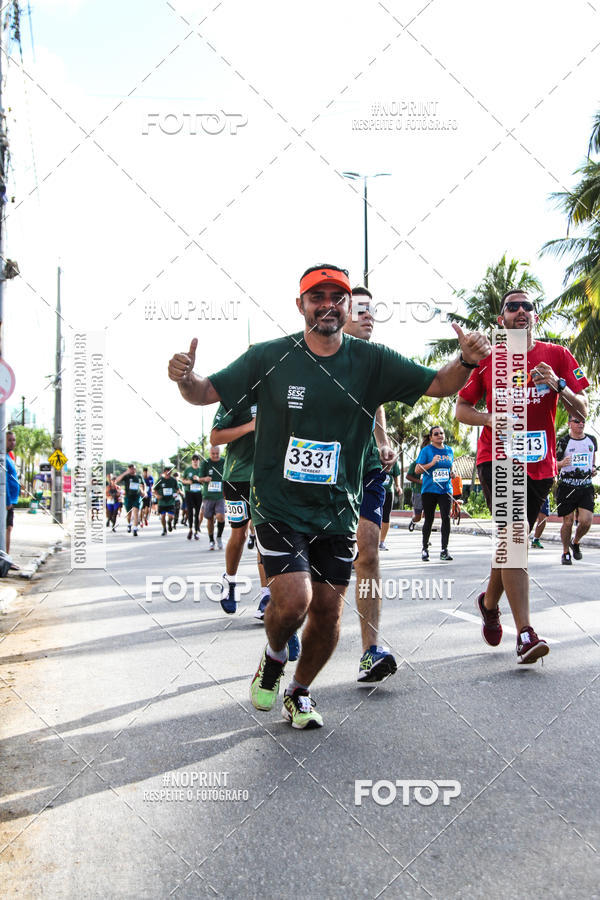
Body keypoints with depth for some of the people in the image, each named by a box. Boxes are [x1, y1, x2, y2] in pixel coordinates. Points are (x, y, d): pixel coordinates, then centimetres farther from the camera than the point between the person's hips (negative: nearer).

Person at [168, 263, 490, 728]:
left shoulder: (373, 361, -1)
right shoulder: (268, 357, -5)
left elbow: (439, 384, -1)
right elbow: (207, 393, -1)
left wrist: (467, 361, -23)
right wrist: (186, 378, -25)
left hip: (338, 510, 3)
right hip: (278, 505, -2)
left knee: (327, 611, 6)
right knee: (293, 601, -18)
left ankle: (300, 693, 34)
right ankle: (274, 658, 19)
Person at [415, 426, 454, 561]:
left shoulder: (449, 450, 12)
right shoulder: (426, 450, -1)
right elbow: (417, 470, -6)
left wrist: (452, 474, 6)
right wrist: (432, 463, -18)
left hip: (445, 490, 3)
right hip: (429, 490, -2)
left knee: (446, 517, -11)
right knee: (429, 519, 4)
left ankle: (444, 550, -7)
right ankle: (425, 549, 20)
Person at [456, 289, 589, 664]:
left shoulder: (557, 356, 6)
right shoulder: (487, 361, 4)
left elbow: (582, 411, 2)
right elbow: (461, 408, 10)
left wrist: (558, 385, -18)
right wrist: (489, 418, -10)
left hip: (539, 463, 3)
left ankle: (490, 602, 40)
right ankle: (526, 634, -23)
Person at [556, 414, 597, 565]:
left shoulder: (592, 440, 10)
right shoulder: (563, 441, -2)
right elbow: (554, 464, 1)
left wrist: (593, 467, 11)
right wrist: (562, 463, -21)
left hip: (586, 486, 3)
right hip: (567, 486, -3)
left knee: (586, 521, -9)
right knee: (567, 522, 0)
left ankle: (575, 543, 21)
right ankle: (566, 553, 20)